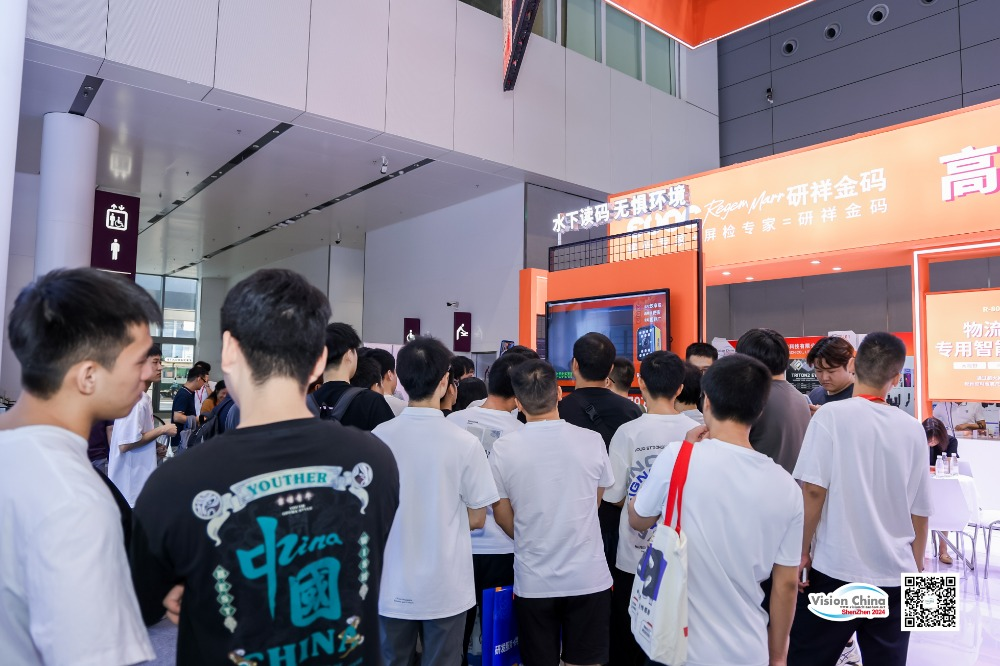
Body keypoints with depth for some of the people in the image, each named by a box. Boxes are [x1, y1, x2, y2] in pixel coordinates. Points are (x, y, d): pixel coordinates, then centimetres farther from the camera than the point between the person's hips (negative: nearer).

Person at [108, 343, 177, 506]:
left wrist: (155, 447, 4)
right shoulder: (136, 399, -19)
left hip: (139, 480, 10)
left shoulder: (143, 397, 10)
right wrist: (162, 430, -16)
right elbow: (125, 444, -25)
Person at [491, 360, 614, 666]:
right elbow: (595, 504, 5)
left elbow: (502, 516, -1)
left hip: (533, 582, 0)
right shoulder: (592, 441, -10)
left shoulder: (503, 448, -13)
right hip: (589, 578, 1)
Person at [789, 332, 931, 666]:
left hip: (836, 568, -4)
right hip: (895, 574, 4)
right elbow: (920, 511, 8)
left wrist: (802, 551, -3)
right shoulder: (913, 429, 3)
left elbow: (814, 490, -14)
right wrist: (916, 568, 20)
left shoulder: (831, 415, -9)